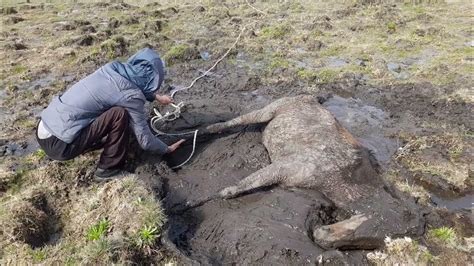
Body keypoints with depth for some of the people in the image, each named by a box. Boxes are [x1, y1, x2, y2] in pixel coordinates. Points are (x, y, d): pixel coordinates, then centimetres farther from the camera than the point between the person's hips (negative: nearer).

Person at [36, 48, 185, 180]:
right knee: (120, 114, -16)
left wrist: (157, 97, 37)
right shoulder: (131, 95, -17)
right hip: (59, 144, -8)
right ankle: (109, 170, 0)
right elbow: (145, 140, -9)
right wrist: (167, 149, 8)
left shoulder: (113, 68, 5)